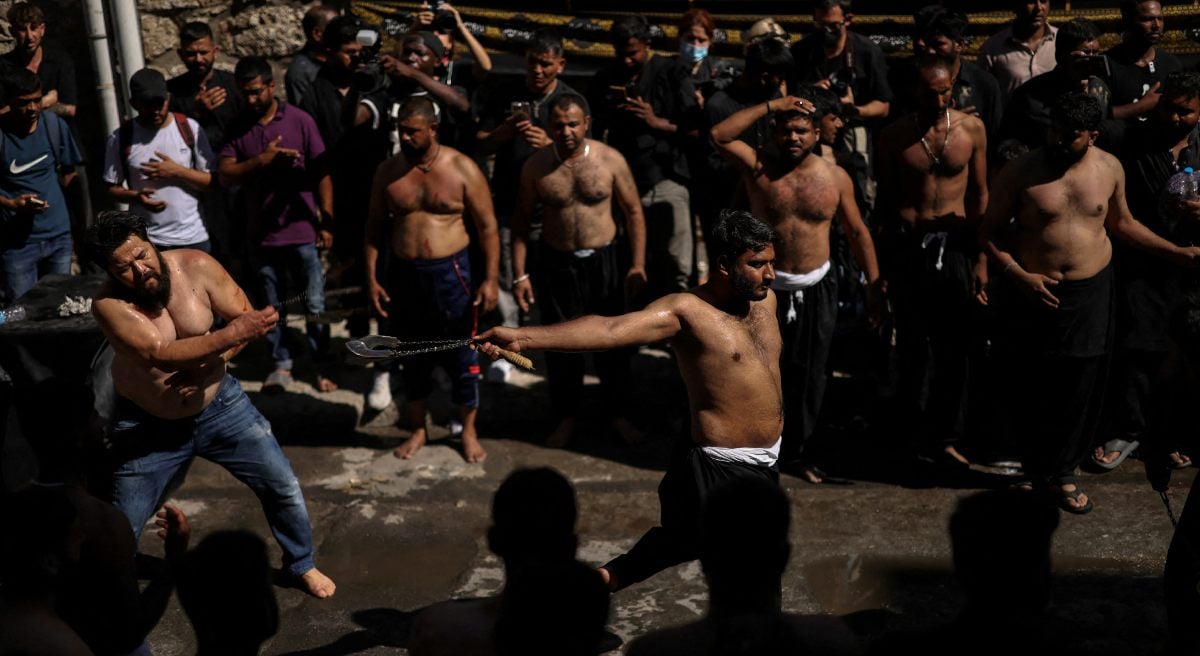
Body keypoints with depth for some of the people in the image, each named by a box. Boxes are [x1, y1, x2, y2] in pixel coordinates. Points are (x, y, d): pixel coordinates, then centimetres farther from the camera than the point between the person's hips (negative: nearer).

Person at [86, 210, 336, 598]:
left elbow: (247, 320, -12)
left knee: (283, 487, 5)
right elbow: (160, 355, -37)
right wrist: (231, 334, -47)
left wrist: (207, 363, -27)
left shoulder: (195, 266, -17)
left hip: (219, 404, 2)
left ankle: (301, 564, 30)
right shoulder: (109, 305, -24)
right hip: (148, 425, -2)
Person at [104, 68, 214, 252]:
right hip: (145, 242, -1)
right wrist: (136, 196, -16)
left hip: (192, 238, 1)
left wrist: (177, 171, -15)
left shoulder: (190, 128, -1)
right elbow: (112, 188, 5)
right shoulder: (120, 138, -1)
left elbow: (211, 180, 0)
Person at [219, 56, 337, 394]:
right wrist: (261, 160, -21)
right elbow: (225, 173, -5)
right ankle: (282, 365, 25)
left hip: (302, 230, -2)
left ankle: (322, 365, 16)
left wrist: (327, 220, -8)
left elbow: (321, 173, -4)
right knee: (273, 306, 13)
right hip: (262, 233, 3)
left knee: (315, 305, 3)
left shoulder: (299, 120, -5)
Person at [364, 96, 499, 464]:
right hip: (403, 274, 3)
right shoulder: (387, 172, 2)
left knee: (461, 356, 6)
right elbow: (374, 228, 9)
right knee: (412, 357, 14)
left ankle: (468, 431, 23)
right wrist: (371, 278, 3)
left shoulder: (462, 169, -7)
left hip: (450, 273, -3)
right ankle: (418, 430, 30)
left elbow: (487, 227, -4)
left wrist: (491, 279, -10)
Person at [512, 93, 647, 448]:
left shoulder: (610, 159, -10)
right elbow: (521, 219, 1)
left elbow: (634, 211, -1)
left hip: (603, 260, 0)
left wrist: (638, 264, -4)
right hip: (556, 263, 0)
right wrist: (520, 274, -2)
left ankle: (618, 413, 31)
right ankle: (566, 416, 31)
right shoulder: (536, 165, -8)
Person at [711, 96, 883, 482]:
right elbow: (719, 136, -22)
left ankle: (797, 448, 28)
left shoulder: (835, 177, -1)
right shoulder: (758, 166, -6)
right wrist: (771, 106, -21)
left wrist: (874, 283, 5)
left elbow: (857, 232, 6)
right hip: (767, 287, -2)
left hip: (816, 290, 2)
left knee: (809, 375, 11)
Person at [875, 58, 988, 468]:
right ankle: (915, 432, 24)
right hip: (908, 246, -1)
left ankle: (945, 435, 15)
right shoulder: (894, 136, -2)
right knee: (914, 346, 9)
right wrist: (884, 258, 6)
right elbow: (885, 200, 5)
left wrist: (979, 250, 4)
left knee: (956, 346, 3)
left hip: (956, 245, 1)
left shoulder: (972, 128, 0)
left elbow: (980, 192, 6)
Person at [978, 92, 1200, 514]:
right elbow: (989, 233, -6)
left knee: (1081, 388, 8)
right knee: (1028, 386, 6)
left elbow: (1121, 224, 15)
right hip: (1032, 292, -3)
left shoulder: (1109, 168, 0)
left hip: (1089, 295, 3)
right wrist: (1020, 276, -18)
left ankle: (1059, 471, 24)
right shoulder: (1021, 172, -11)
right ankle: (1032, 462, 27)